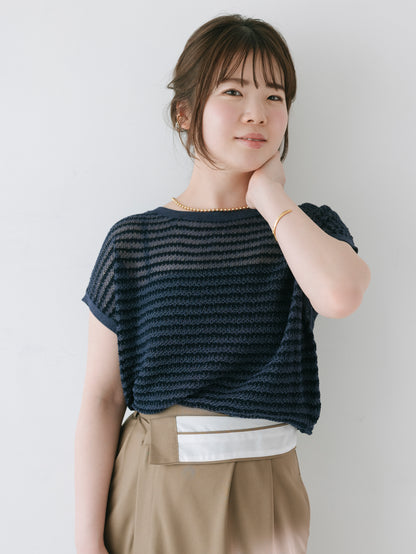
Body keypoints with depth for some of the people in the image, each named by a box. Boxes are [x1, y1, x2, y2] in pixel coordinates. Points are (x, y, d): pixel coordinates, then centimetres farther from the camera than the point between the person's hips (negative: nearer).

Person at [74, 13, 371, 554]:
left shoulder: (310, 227, -2)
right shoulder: (133, 241, -5)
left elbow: (340, 294, -27)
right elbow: (102, 398, -5)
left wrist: (268, 194, -14)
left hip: (262, 495, 1)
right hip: (153, 495, -1)